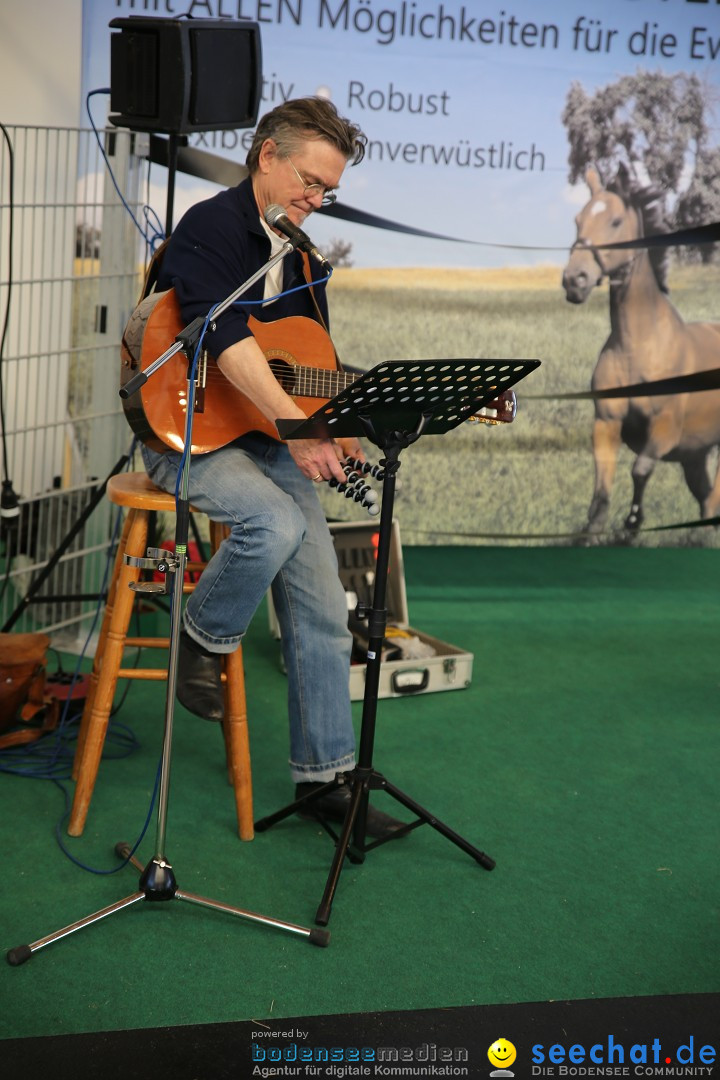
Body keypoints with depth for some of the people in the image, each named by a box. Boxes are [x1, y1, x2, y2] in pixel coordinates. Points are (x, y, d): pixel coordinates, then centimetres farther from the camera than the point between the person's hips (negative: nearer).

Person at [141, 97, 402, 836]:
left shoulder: (301, 260, 15)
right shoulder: (209, 228, -11)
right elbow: (224, 335, -27)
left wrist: (338, 427, -2)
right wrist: (294, 424, -37)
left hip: (272, 441, 7)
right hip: (188, 429, -7)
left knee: (322, 611, -1)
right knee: (276, 524, -36)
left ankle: (324, 774, 10)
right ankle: (204, 639, -6)